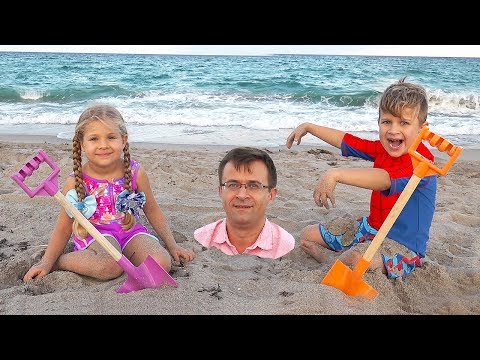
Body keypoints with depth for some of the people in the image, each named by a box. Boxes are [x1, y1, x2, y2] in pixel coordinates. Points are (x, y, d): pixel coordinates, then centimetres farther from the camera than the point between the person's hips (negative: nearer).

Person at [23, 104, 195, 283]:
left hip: (130, 230, 2)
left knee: (161, 264, -26)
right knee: (110, 267, -35)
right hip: (94, 234, -2)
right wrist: (46, 263, -3)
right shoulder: (75, 183, -9)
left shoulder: (136, 173, -6)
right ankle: (59, 261, -10)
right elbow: (64, 229, 3)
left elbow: (152, 210, 9)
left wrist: (173, 246, 8)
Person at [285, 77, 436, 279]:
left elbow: (384, 179, -43)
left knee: (355, 259, -39)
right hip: (370, 227, 9)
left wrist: (335, 174, -54)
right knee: (308, 235, 12)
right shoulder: (383, 149, 2)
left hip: (403, 245, -9)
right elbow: (346, 141, 13)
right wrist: (308, 127, 16)